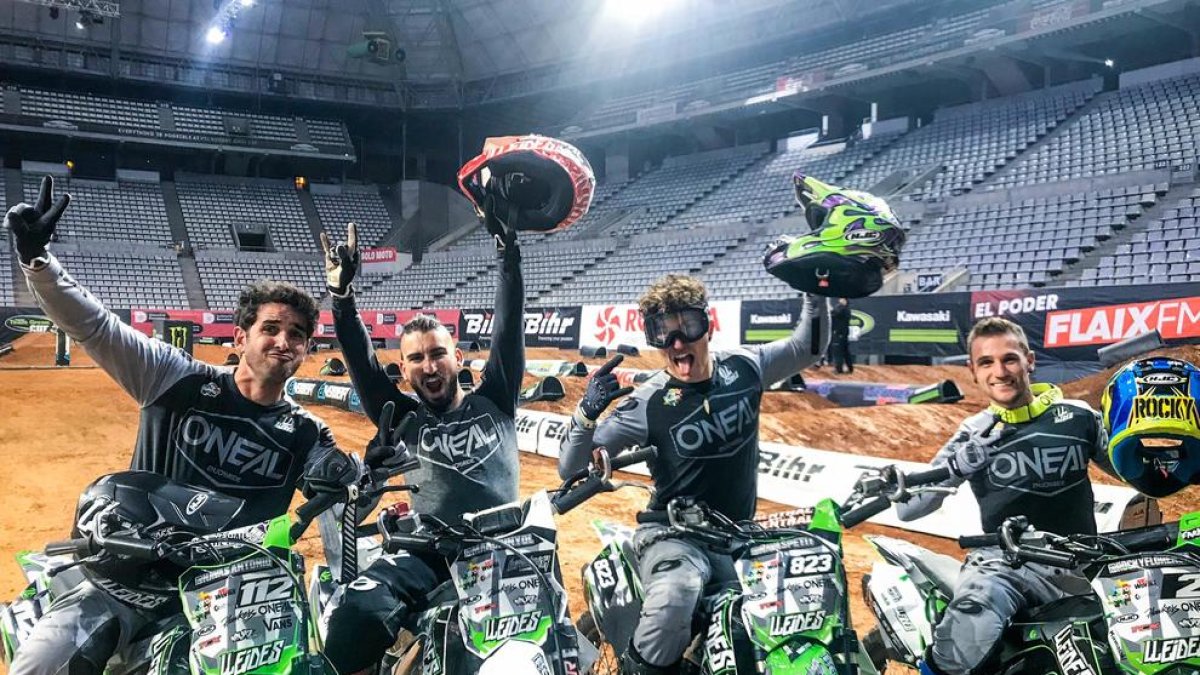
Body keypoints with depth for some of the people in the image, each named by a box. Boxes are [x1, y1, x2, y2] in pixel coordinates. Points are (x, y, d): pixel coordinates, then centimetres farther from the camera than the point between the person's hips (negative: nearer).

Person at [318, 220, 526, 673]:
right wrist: (341, 294, -5)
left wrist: (508, 245, 3)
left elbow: (509, 325, 7)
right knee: (359, 613, -26)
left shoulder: (493, 402, 12)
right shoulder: (404, 419, 15)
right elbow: (361, 361, 6)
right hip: (426, 546, 1)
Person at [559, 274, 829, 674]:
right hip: (673, 533, -5)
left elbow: (809, 348, 16)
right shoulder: (647, 404, -14)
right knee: (674, 596, -37)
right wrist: (587, 412, -31)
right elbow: (571, 469, -13)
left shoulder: (744, 367, -3)